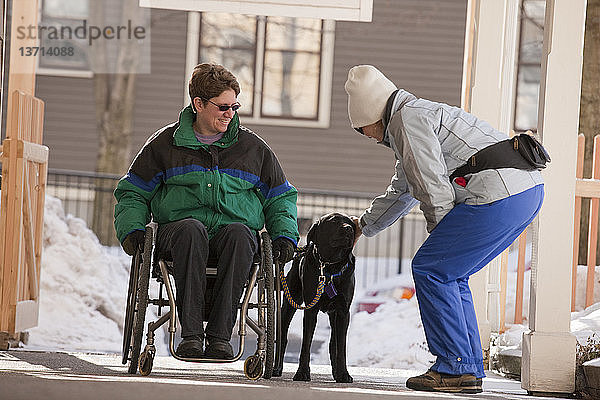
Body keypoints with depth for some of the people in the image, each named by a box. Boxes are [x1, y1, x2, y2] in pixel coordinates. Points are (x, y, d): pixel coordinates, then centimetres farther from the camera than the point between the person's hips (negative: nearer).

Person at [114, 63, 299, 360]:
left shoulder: (252, 147, 16)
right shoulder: (165, 143, 12)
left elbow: (281, 199, 23)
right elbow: (132, 193, 18)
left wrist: (285, 235, 6)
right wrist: (132, 229, 0)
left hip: (233, 228, 1)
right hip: (176, 231, -1)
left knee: (239, 233, -37)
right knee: (191, 229, -39)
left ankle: (219, 335, -40)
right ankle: (190, 333, -42)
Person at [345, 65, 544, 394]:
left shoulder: (408, 120, -3)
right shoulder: (418, 114, 30)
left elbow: (433, 186, -10)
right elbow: (401, 193, 44)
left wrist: (441, 232, 4)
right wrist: (363, 225, 54)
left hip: (498, 193, -10)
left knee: (430, 270, -2)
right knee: (449, 275, 17)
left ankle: (455, 368, -2)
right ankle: (470, 369, 16)